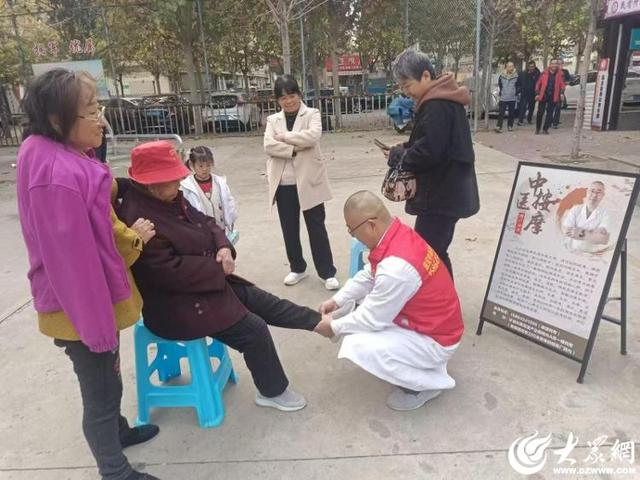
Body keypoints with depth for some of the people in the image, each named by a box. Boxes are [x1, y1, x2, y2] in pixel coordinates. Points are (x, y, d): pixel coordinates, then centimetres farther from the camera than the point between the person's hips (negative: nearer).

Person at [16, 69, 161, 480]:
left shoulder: (67, 158, 3)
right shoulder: (58, 175, -28)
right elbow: (73, 261, -26)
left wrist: (129, 237, -1)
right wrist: (97, 328, -21)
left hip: (97, 298, 9)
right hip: (82, 308, -9)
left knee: (107, 380, 29)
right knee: (102, 391, 10)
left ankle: (117, 430, 53)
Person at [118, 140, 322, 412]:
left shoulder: (170, 198, 1)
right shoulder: (138, 219, -26)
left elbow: (205, 224, 10)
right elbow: (168, 271, -29)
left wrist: (224, 247, -12)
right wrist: (218, 268, -18)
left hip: (206, 281, 9)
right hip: (176, 305, -9)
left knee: (263, 302, 8)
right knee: (253, 328, -11)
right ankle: (272, 392, 12)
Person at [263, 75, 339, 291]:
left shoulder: (312, 114, 2)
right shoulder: (273, 120, 10)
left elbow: (313, 136, -18)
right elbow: (268, 146, -6)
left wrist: (284, 137, -11)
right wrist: (295, 149, -16)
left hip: (308, 181, -3)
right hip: (283, 184, 4)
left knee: (316, 228, 2)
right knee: (289, 230, 12)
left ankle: (327, 272, 12)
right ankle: (297, 268, 30)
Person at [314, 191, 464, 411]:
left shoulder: (396, 267, -36)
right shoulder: (398, 234, -8)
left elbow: (373, 319, -22)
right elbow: (367, 276, 7)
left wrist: (335, 327, -7)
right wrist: (337, 300, 2)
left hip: (435, 340, -9)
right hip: (428, 321, 9)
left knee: (357, 346, -24)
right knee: (361, 301, 15)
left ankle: (429, 382, -1)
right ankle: (415, 362, 19)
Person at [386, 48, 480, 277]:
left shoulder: (437, 106, -19)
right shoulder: (443, 99, 13)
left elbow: (429, 151, -27)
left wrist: (400, 155, -9)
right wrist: (405, 149, 5)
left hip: (440, 195, -10)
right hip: (446, 192, 10)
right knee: (436, 253, 17)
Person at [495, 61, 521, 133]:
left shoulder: (516, 76, 0)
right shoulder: (502, 75, 1)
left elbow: (518, 86, 9)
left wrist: (516, 93, 1)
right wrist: (501, 93, 9)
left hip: (512, 98, 1)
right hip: (503, 98, -1)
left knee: (512, 113, 7)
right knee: (501, 113, -6)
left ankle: (510, 126, 19)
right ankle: (498, 127, -8)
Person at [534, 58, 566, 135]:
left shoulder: (559, 75, 5)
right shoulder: (544, 73, 1)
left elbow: (562, 85, 8)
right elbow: (538, 83, 4)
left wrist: (561, 93, -6)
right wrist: (537, 94, -2)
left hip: (553, 97, 1)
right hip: (543, 96, -1)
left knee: (550, 114, 3)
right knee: (540, 113, 0)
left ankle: (545, 129, 11)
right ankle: (537, 129, 13)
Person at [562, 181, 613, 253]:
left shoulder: (605, 214, -1)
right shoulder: (575, 210, 4)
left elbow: (604, 239, -14)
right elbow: (566, 231, -10)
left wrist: (581, 234, -16)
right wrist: (593, 232, -12)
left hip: (594, 256, 0)